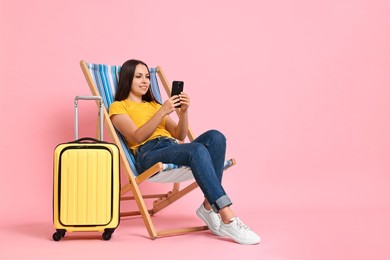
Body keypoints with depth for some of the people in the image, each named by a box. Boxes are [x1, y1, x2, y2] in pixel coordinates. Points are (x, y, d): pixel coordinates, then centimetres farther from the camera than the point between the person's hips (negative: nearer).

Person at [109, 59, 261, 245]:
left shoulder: (154, 105, 32)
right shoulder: (118, 107, 14)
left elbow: (179, 135, 19)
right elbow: (137, 137, -6)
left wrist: (183, 111, 2)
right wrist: (163, 112, -15)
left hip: (173, 148, 6)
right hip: (148, 153, -6)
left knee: (215, 137, -25)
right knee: (198, 149, -36)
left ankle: (209, 206, -27)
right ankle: (228, 219, -40)